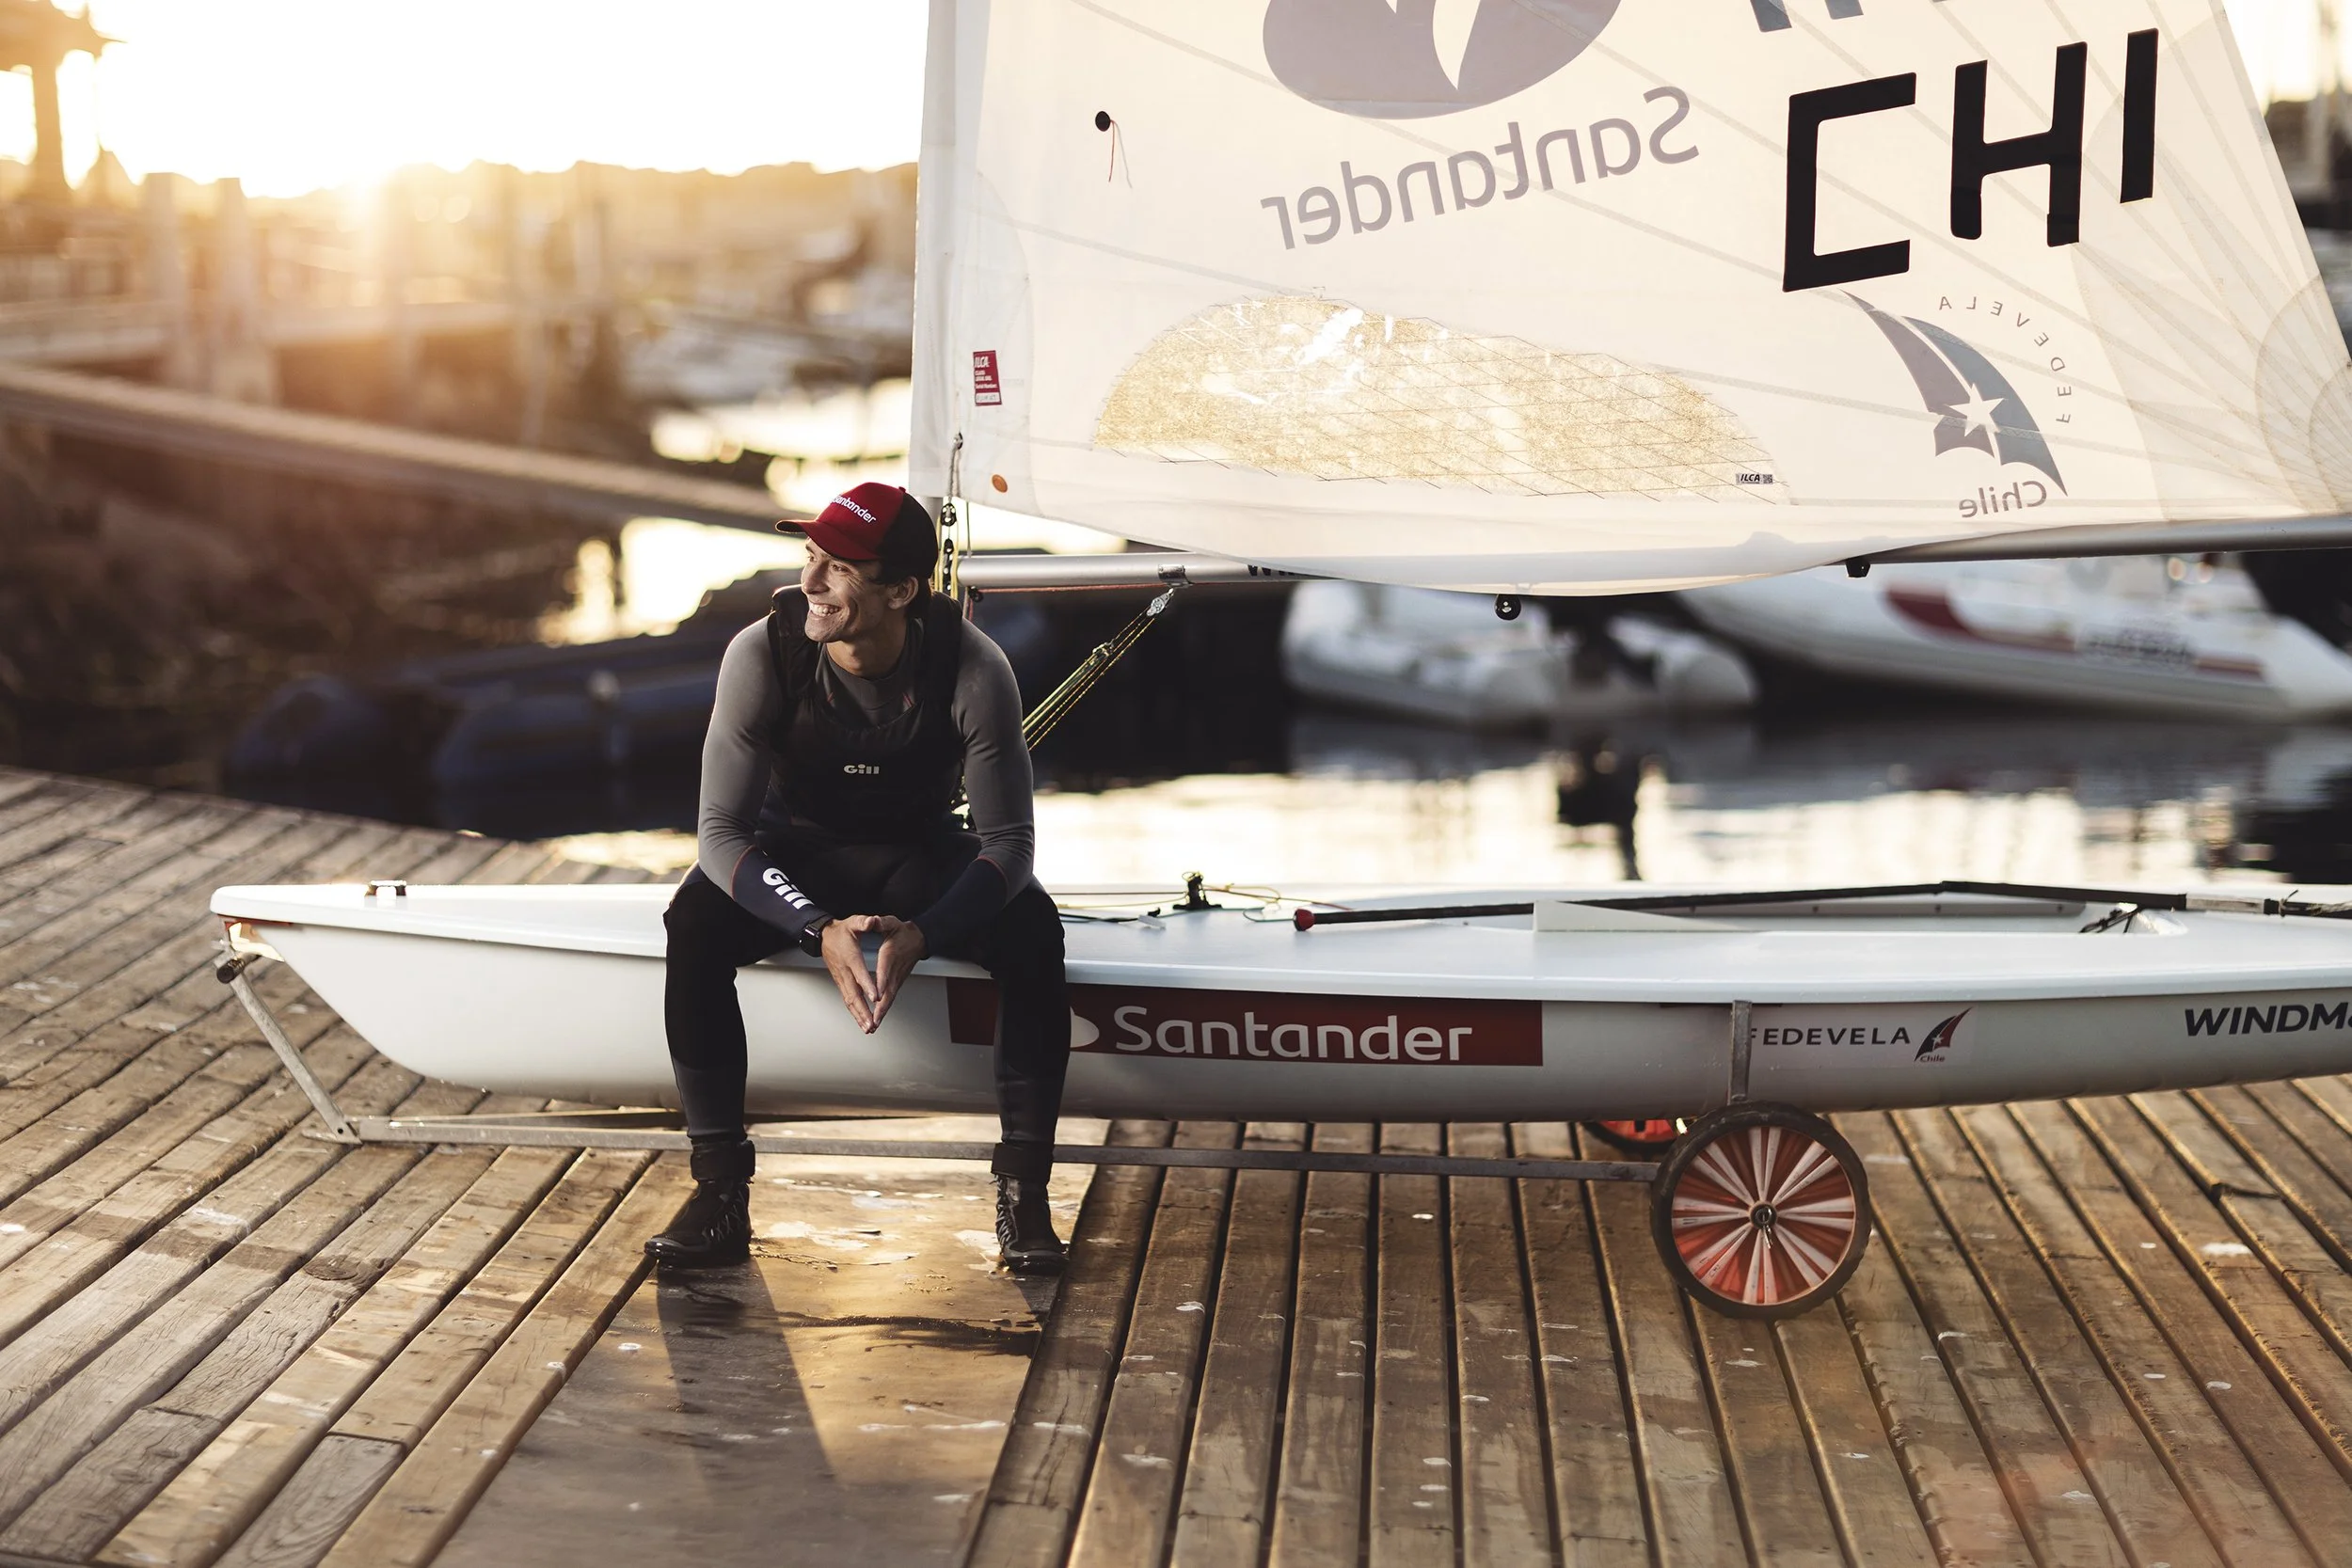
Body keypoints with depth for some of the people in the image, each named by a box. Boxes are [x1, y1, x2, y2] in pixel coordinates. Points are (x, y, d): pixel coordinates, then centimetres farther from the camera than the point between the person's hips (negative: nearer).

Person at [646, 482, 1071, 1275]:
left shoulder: (973, 669, -26)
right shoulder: (764, 653, -25)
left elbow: (1008, 842, -21)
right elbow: (721, 830, -23)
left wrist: (921, 935, -40)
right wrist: (819, 931, -39)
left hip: (921, 852, 0)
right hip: (796, 846, 0)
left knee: (1032, 928, -30)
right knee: (694, 924, -31)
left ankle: (1023, 1193, -20)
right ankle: (720, 1191, -22)